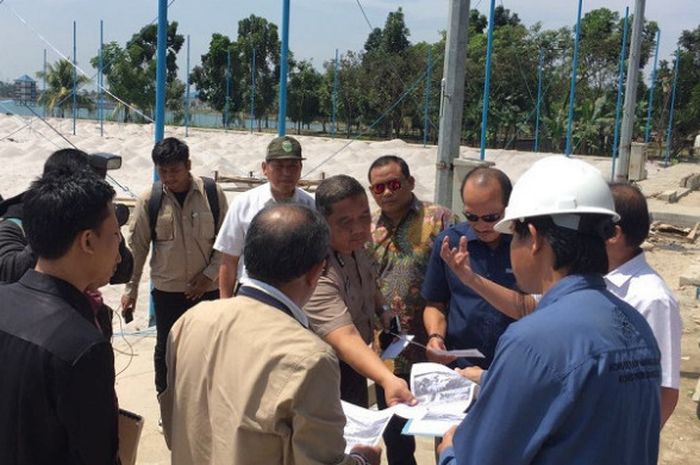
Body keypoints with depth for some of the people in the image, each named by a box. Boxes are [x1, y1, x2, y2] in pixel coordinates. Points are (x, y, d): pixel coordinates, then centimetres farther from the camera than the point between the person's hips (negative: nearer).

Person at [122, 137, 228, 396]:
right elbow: (137, 246, 1)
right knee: (166, 348, 12)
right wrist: (131, 288, 2)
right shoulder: (149, 200, -5)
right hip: (167, 290, 1)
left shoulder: (213, 194, -7)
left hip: (207, 288, 0)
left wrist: (210, 274, -10)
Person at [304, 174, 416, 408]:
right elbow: (344, 338, -44)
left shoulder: (356, 247, -6)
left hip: (355, 365, 8)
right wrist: (388, 380, -56)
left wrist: (383, 311, 4)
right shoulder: (317, 273, -34)